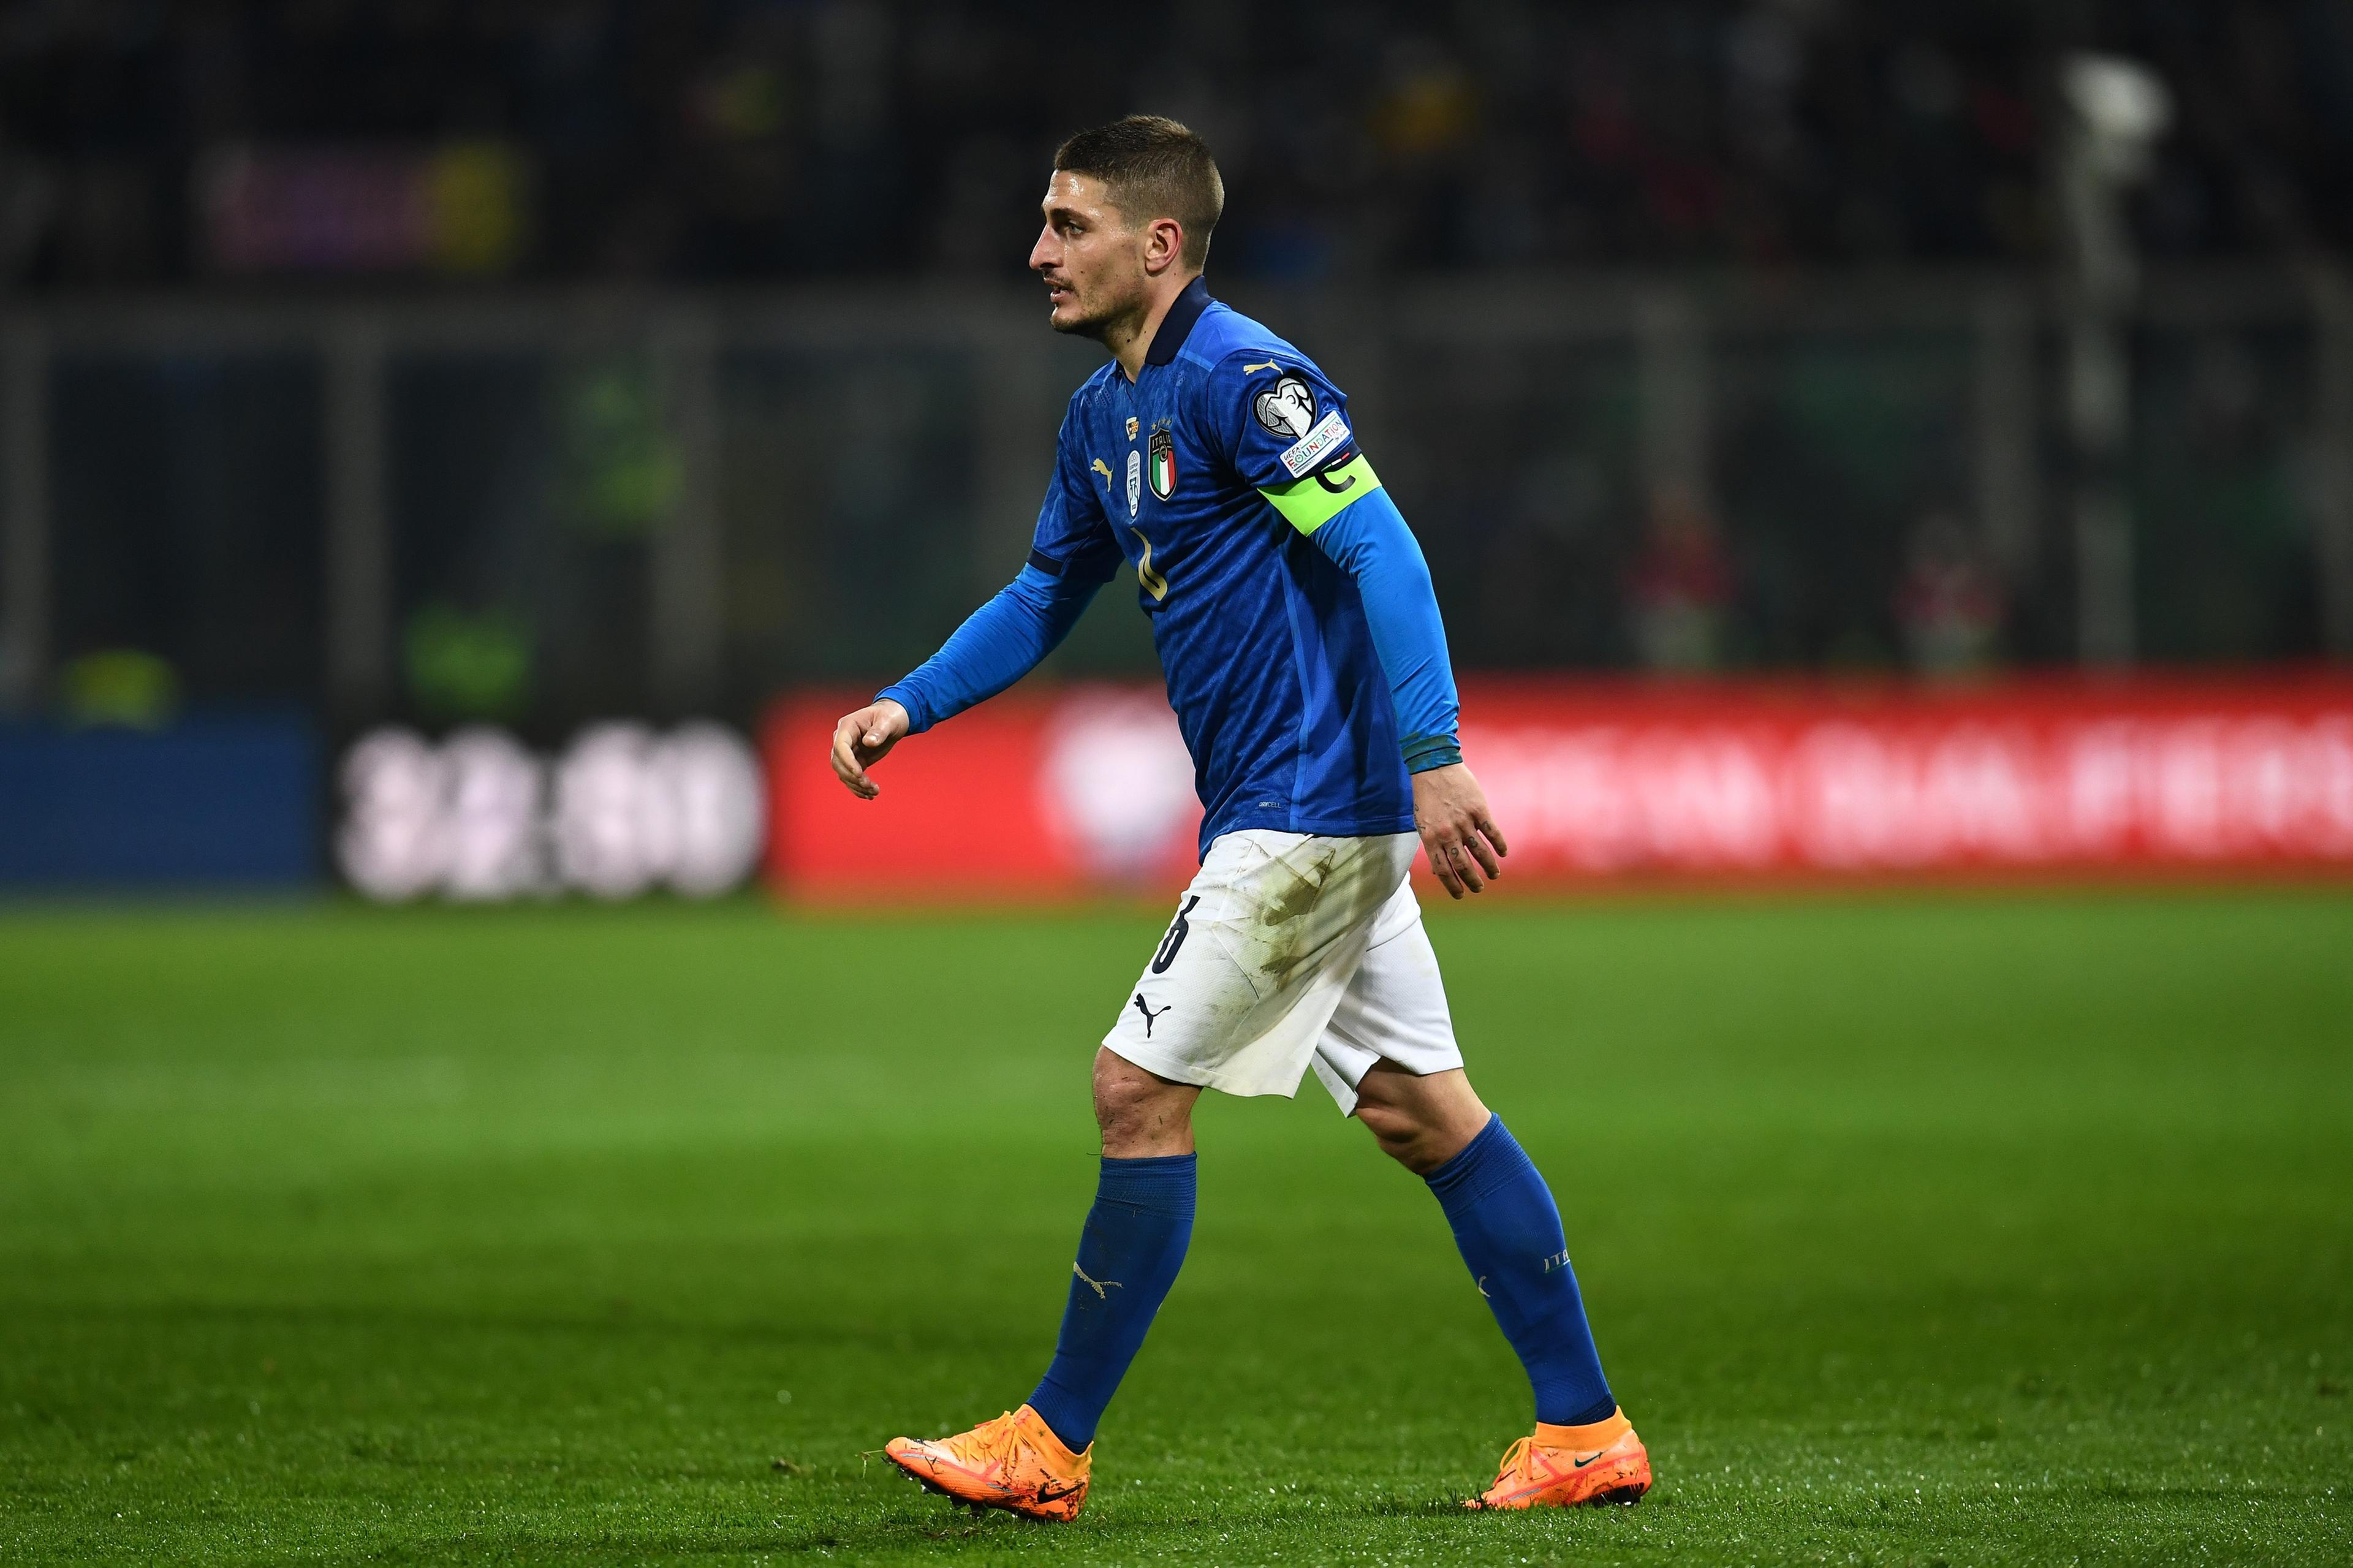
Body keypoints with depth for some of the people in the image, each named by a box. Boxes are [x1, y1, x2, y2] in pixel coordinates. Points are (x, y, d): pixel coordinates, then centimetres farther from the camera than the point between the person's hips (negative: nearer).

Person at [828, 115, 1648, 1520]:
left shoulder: (1240, 377, -16)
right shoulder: (1104, 415, 13)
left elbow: (1385, 552, -21)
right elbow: (1045, 598, 25)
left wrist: (1435, 758, -28)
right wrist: (908, 706, 13)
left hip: (1311, 808, -10)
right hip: (1283, 811, 10)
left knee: (1140, 1089, -6)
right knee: (1418, 1109, 10)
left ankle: (1052, 1445, 2)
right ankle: (1588, 1431, 13)